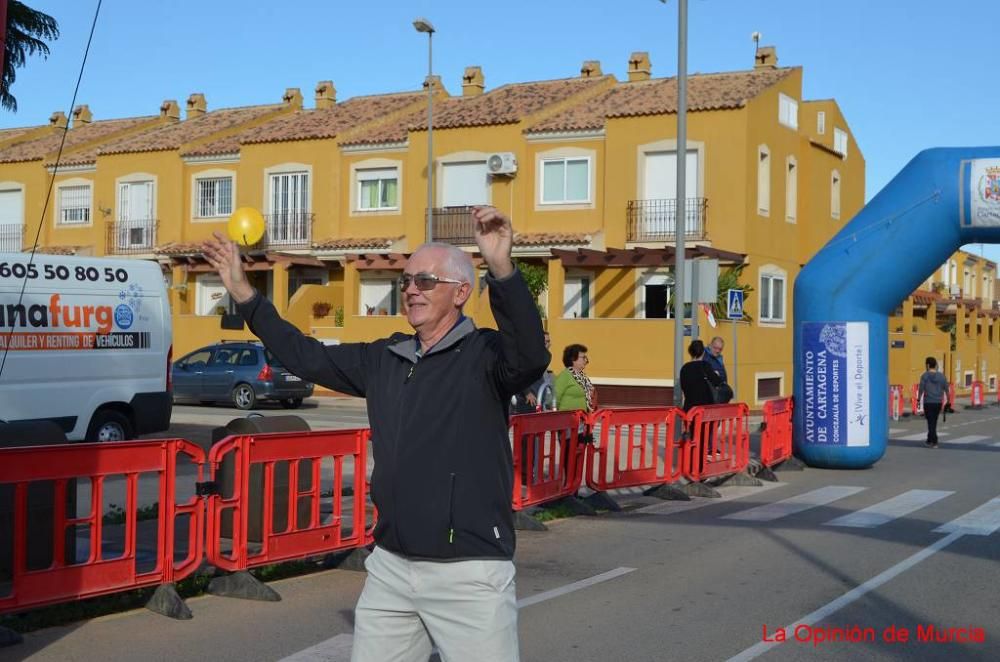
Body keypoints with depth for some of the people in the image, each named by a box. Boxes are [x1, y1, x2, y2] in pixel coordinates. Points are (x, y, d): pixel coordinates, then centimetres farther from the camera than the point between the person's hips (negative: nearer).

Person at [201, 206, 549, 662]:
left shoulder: (484, 354, -8)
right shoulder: (384, 359, 11)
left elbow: (531, 356, -29)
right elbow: (306, 357, 19)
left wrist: (502, 270, -44)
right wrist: (243, 293, 15)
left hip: (469, 575, -6)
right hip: (389, 568, 6)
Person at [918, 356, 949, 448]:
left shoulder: (925, 376, -8)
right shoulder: (941, 376, 4)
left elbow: (921, 388, -11)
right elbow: (946, 389, 7)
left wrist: (919, 398, 1)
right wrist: (947, 400, 17)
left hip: (928, 402, -4)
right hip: (938, 402, 4)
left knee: (931, 422, 1)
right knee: (934, 422, 16)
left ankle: (934, 442, -4)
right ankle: (929, 441, 25)